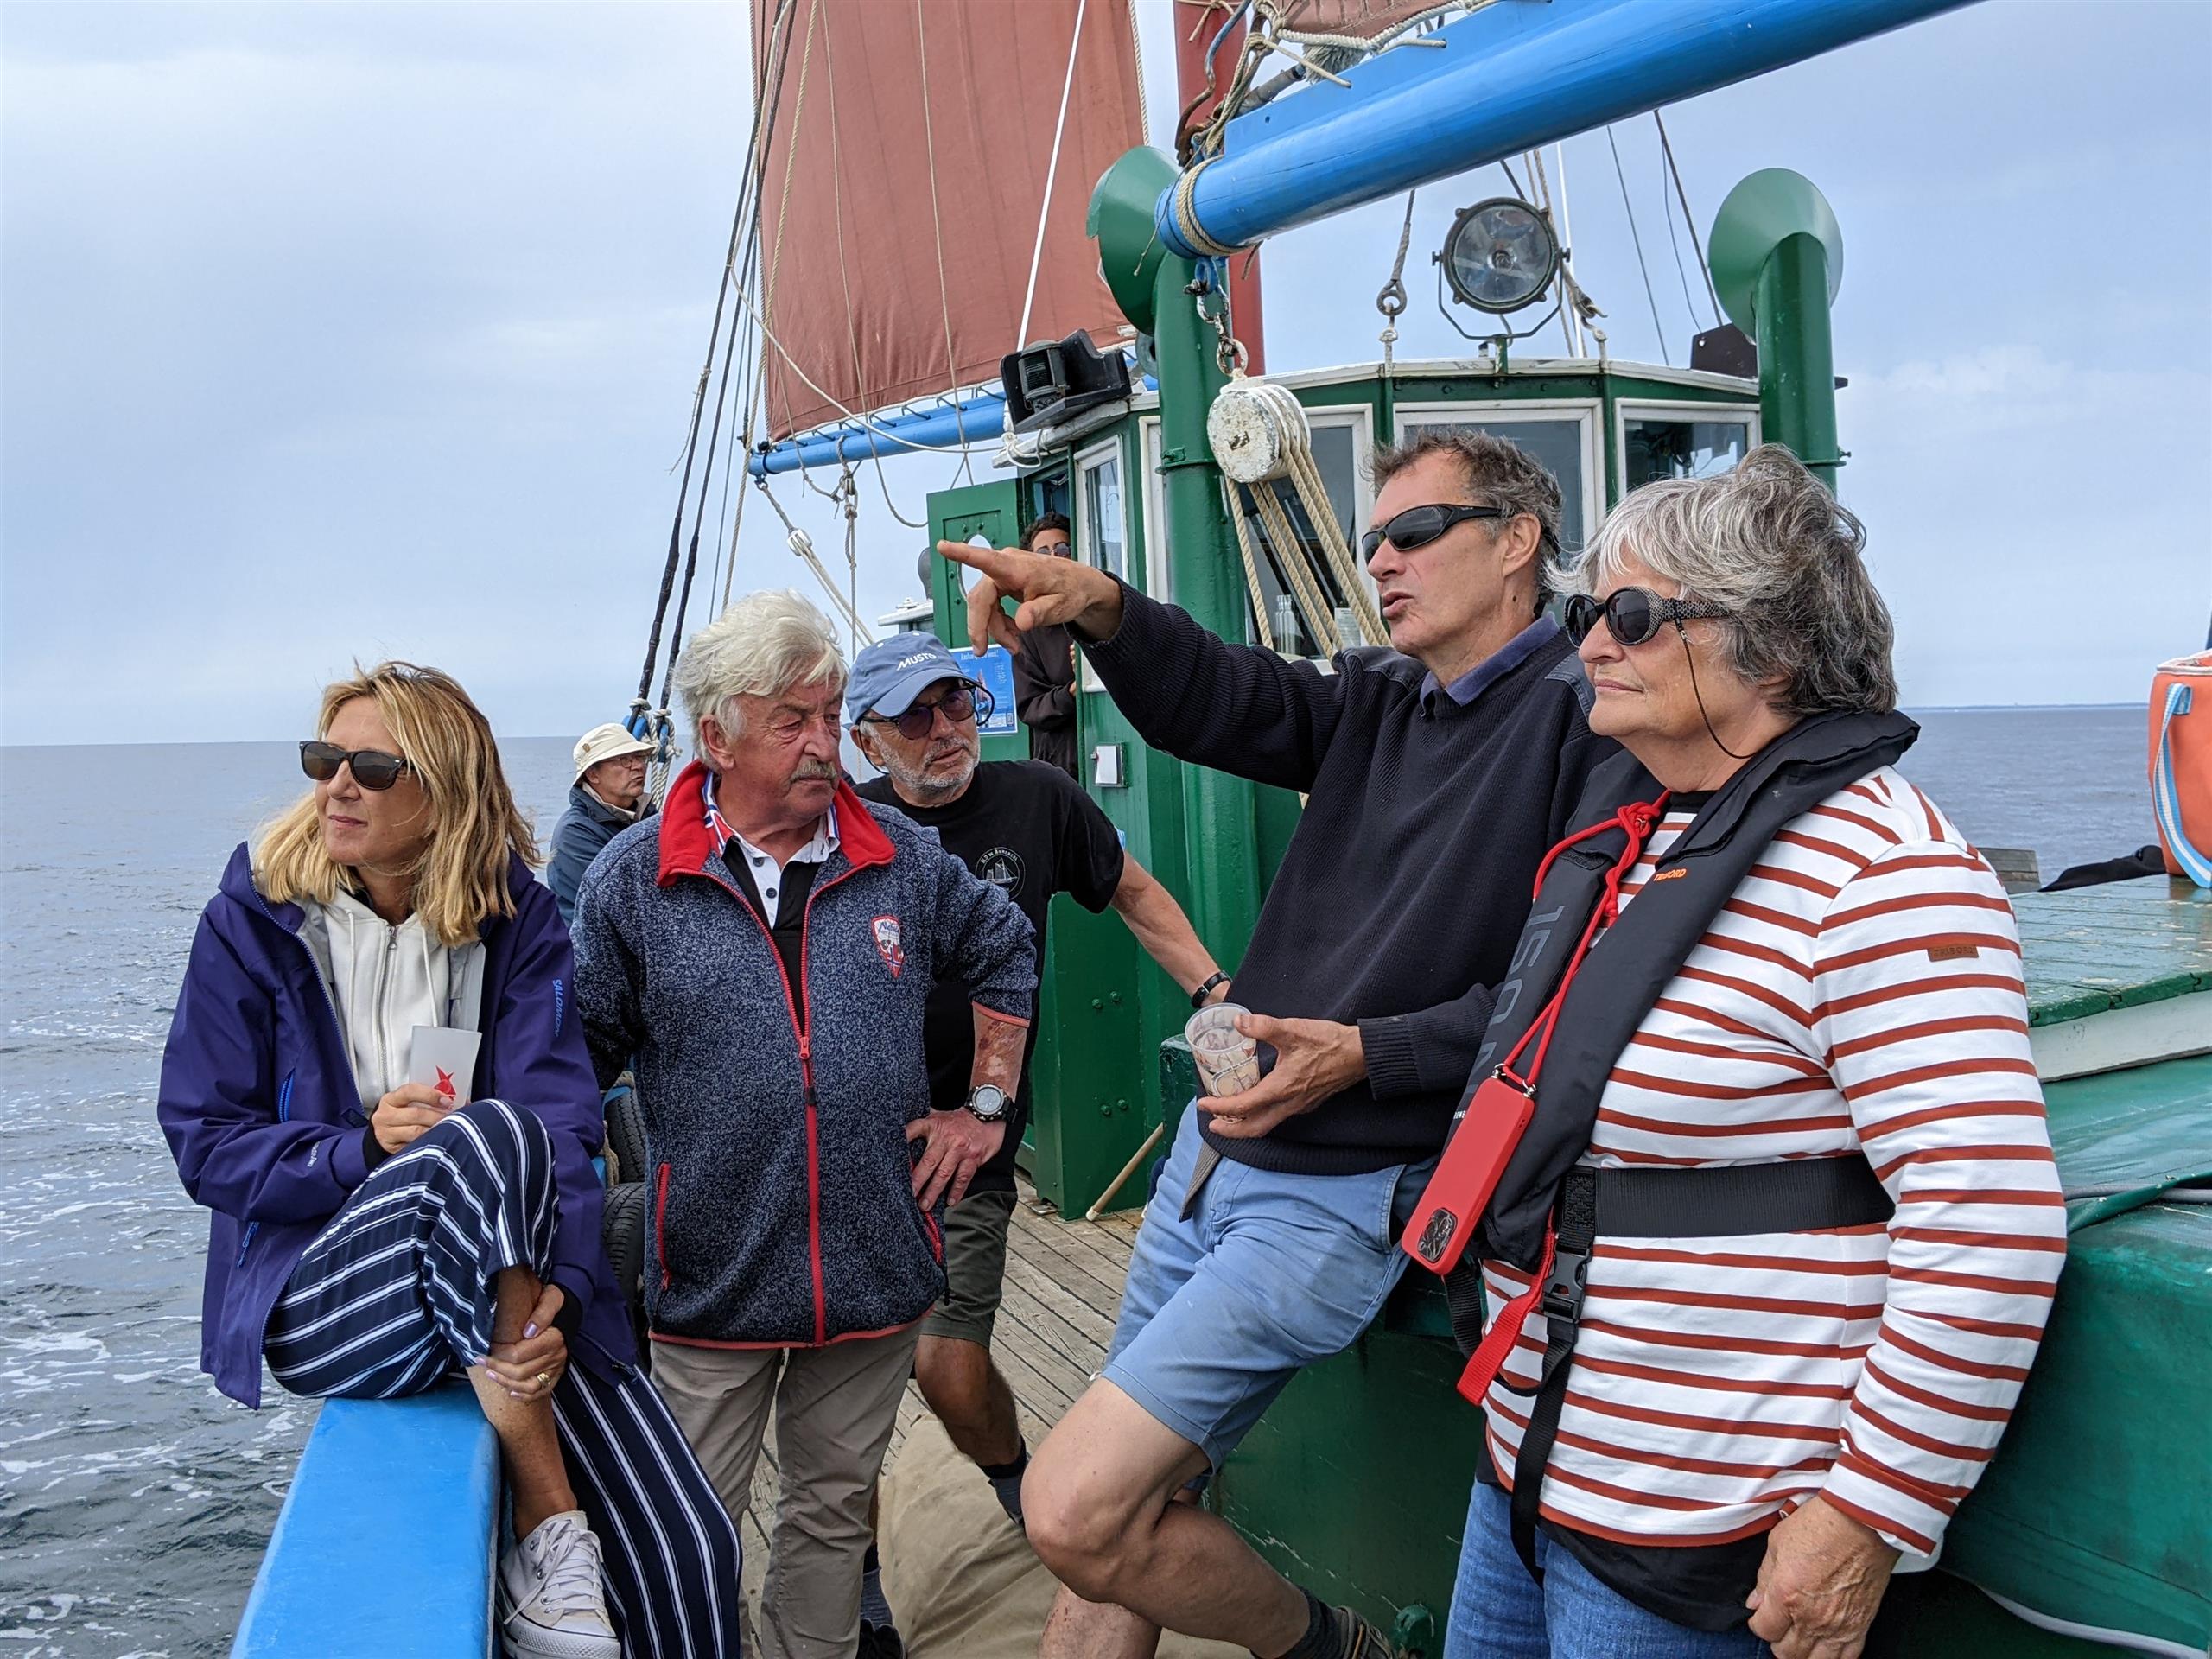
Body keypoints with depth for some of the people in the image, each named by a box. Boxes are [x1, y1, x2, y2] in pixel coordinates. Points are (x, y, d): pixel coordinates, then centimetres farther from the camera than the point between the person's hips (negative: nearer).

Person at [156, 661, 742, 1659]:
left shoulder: (517, 919, 2)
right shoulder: (252, 921, 0)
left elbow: (564, 1120, -8)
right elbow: (204, 1143, -1)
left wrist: (561, 1291, -25)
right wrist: (364, 1151, -19)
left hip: (512, 1285, 2)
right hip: (317, 1299, -2)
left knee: (688, 1553, -18)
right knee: (492, 1136, -36)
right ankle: (546, 1521, -25)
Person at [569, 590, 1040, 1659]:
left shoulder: (902, 862, 3)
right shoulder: (631, 880, -4)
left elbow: (1005, 954, 19)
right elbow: (577, 1055, 0)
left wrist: (987, 1106, 14)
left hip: (877, 1270, 3)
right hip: (712, 1280, -2)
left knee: (835, 1507, 15)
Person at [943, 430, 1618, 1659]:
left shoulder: (1589, 717, -11)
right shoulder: (1375, 700, 13)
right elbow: (1212, 702, 1)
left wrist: (1368, 1054, -23)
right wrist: (1102, 608, -18)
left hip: (1338, 1193, -7)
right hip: (1213, 1147, 8)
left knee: (1075, 1511, -12)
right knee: (1115, 1517, 11)